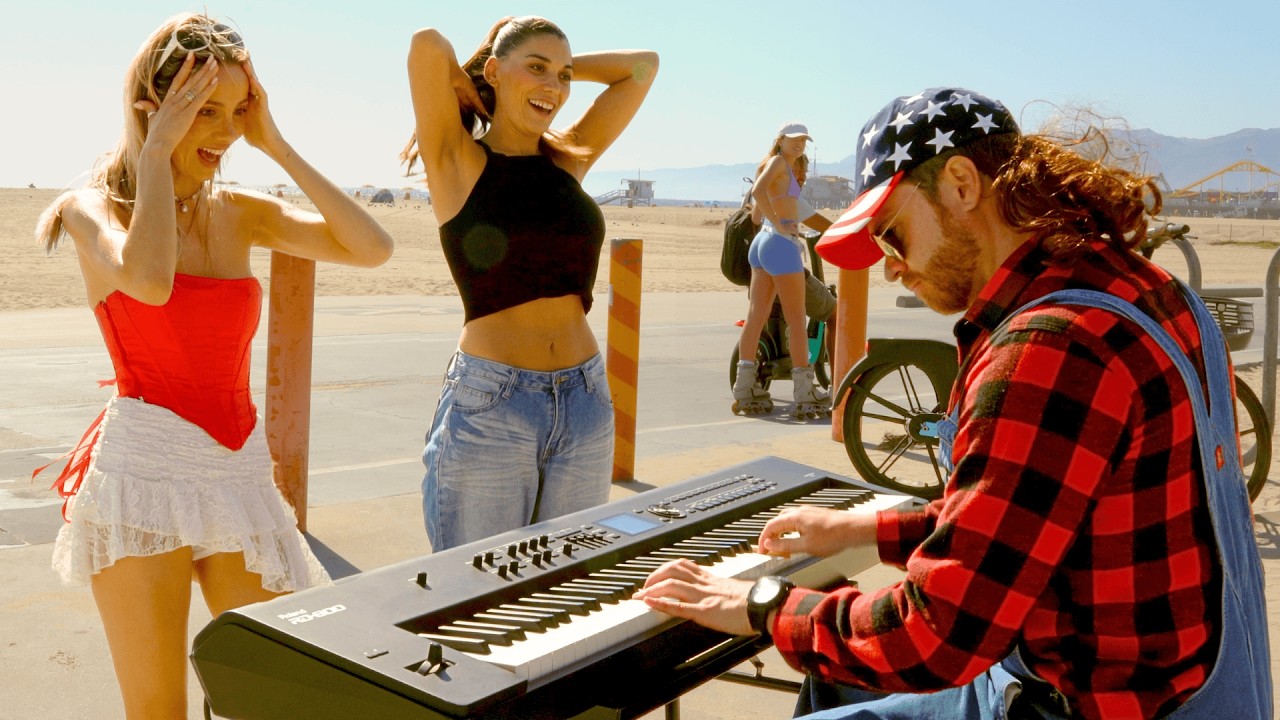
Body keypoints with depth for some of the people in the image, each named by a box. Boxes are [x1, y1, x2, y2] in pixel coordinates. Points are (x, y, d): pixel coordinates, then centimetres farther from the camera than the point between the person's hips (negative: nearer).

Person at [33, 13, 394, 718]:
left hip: (241, 471, 4)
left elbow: (371, 248, -6)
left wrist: (276, 145, -4)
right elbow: (148, 280, -27)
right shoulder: (94, 207, -3)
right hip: (143, 466, -4)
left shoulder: (240, 212, 8)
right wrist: (156, 150, -15)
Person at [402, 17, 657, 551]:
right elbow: (428, 43, -13)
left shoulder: (570, 161, 11)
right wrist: (466, 86, 5)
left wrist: (563, 66, 14)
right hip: (487, 405, -5)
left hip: (586, 404, 5)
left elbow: (643, 65, 15)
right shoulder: (458, 162, -1)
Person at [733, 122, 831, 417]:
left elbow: (757, 212, 21)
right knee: (797, 320, -3)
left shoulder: (768, 164, 18)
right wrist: (780, 226, -21)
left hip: (762, 240, 9)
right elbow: (759, 191, -27)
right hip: (782, 244, -9)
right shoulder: (779, 162, -8)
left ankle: (745, 390, 7)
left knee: (755, 317, 6)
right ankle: (805, 392, 2)